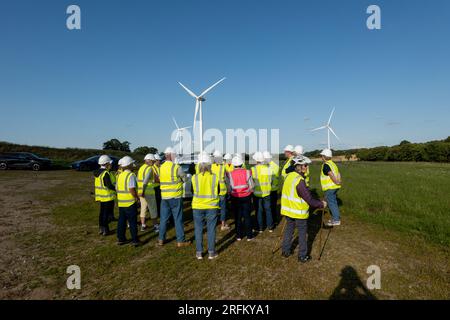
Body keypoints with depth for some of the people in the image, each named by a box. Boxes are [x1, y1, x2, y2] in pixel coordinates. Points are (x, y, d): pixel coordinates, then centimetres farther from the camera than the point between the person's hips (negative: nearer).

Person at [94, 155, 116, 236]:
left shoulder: (98, 172, 8)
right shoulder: (106, 174, -21)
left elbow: (100, 184, 14)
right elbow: (110, 186, -24)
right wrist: (117, 189, -12)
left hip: (101, 196, 9)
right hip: (108, 197, -9)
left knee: (102, 212, 17)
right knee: (107, 214, 2)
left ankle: (101, 229, 26)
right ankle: (105, 230, 8)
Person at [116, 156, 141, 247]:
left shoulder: (119, 175, 10)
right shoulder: (131, 175, -15)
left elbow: (117, 188, 14)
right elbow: (132, 189, -23)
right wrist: (137, 197, -10)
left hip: (121, 202, 7)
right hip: (130, 203, -7)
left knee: (121, 221, 15)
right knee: (133, 222, 1)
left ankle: (121, 239, 23)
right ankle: (135, 240, 7)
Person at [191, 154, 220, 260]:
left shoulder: (195, 177, -9)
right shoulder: (215, 177, -7)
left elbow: (192, 191, 4)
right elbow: (218, 191, 5)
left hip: (197, 207, 0)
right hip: (212, 206, 0)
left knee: (198, 229, 12)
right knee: (211, 229, 10)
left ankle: (199, 253, 20)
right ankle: (211, 252, 18)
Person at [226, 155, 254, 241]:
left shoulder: (229, 174, -10)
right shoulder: (247, 172, -8)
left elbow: (229, 188, -6)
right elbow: (251, 186, -5)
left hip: (235, 198, 0)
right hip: (246, 197, 0)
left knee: (238, 217, 12)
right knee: (247, 216, 10)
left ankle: (239, 236, 20)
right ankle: (249, 236, 17)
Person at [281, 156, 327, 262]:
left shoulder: (289, 176, -1)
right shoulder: (300, 180, -24)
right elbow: (309, 199, -21)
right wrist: (321, 204, -7)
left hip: (288, 209, 7)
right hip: (299, 212, -7)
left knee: (289, 229, 20)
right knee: (302, 233, 10)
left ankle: (285, 251, 31)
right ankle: (302, 256, 22)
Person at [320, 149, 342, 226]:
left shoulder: (325, 165, -16)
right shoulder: (333, 164, 13)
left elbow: (331, 174, -27)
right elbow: (338, 174, 8)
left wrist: (336, 182, -18)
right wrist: (339, 181, -2)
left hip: (329, 188, -9)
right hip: (335, 187, 9)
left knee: (331, 203, -2)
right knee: (334, 202, 18)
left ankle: (336, 220, 1)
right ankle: (335, 217, 27)